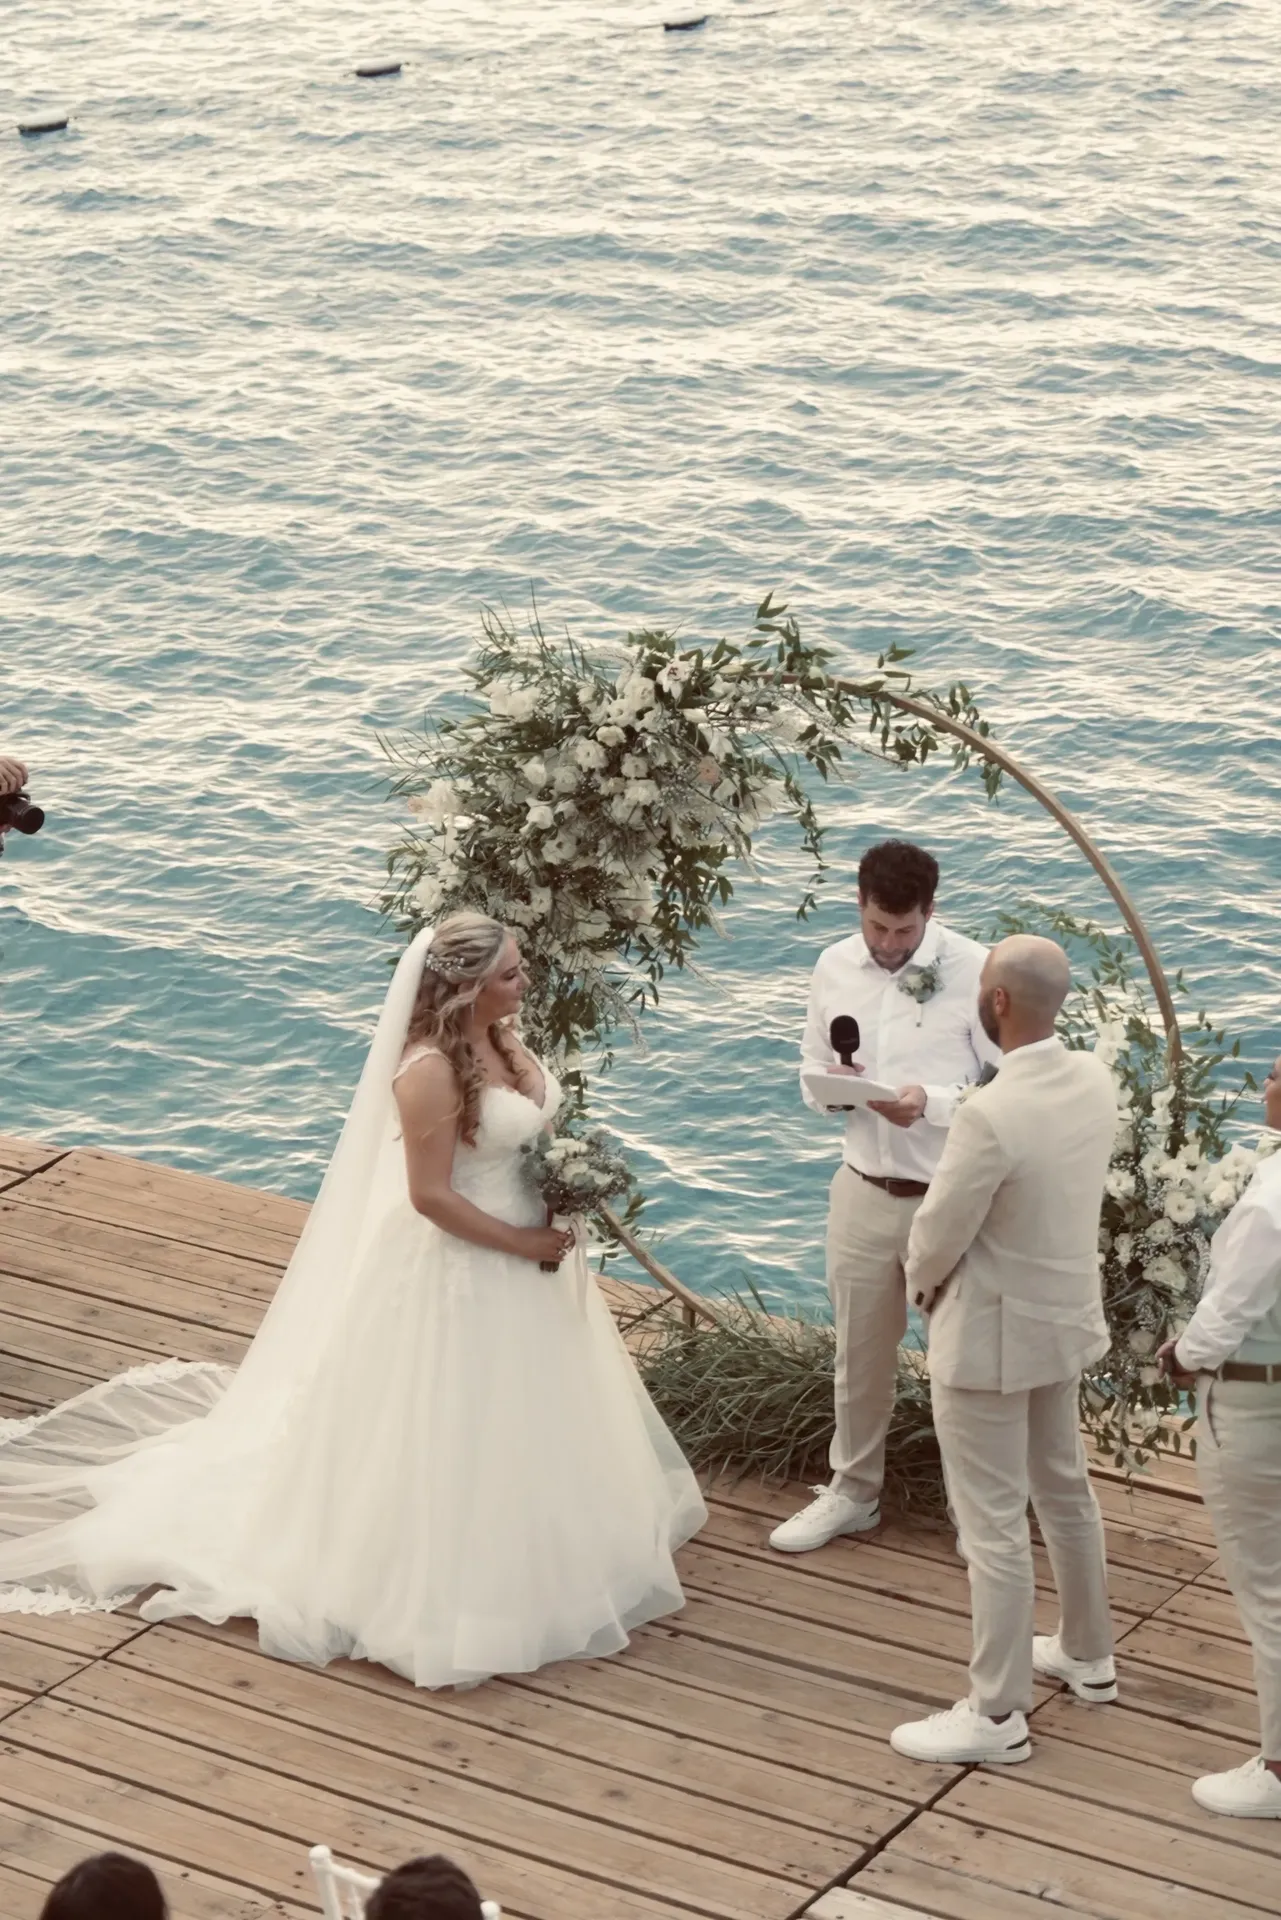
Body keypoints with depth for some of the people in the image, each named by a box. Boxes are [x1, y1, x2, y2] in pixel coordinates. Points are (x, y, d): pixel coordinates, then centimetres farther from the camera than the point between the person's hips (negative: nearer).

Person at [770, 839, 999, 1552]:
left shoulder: (975, 970, -15)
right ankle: (852, 1491, 35)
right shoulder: (835, 968, 0)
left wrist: (933, 1102, -28)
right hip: (864, 1191, 4)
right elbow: (813, 1076, 9)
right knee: (860, 1353, 18)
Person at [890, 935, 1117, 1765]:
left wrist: (922, 1282, 4)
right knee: (1066, 1489, 25)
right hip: (1066, 1314, 8)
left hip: (993, 1333, -8)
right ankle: (1089, 1654, 42)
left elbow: (939, 1231, -19)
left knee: (995, 1524, 3)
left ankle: (997, 1714, 13)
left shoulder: (992, 1114, -31)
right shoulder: (1095, 1081, -6)